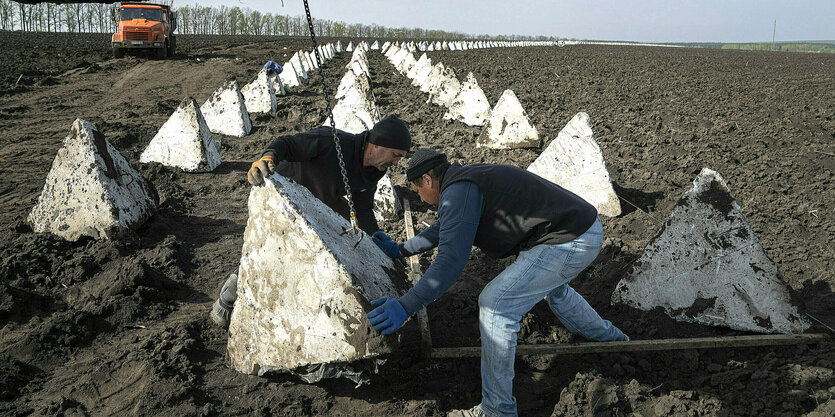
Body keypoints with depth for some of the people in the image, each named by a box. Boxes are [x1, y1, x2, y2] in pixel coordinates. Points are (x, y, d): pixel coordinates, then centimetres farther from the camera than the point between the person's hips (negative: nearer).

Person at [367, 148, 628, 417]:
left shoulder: (458, 191, -15)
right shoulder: (469, 179, 16)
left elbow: (451, 261, -26)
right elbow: (445, 229, 32)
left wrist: (405, 307, -28)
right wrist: (400, 250, 35)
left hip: (569, 244, -11)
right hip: (585, 231, 11)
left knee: (495, 304, -9)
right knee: (551, 287, 37)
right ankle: (609, 337, 60)